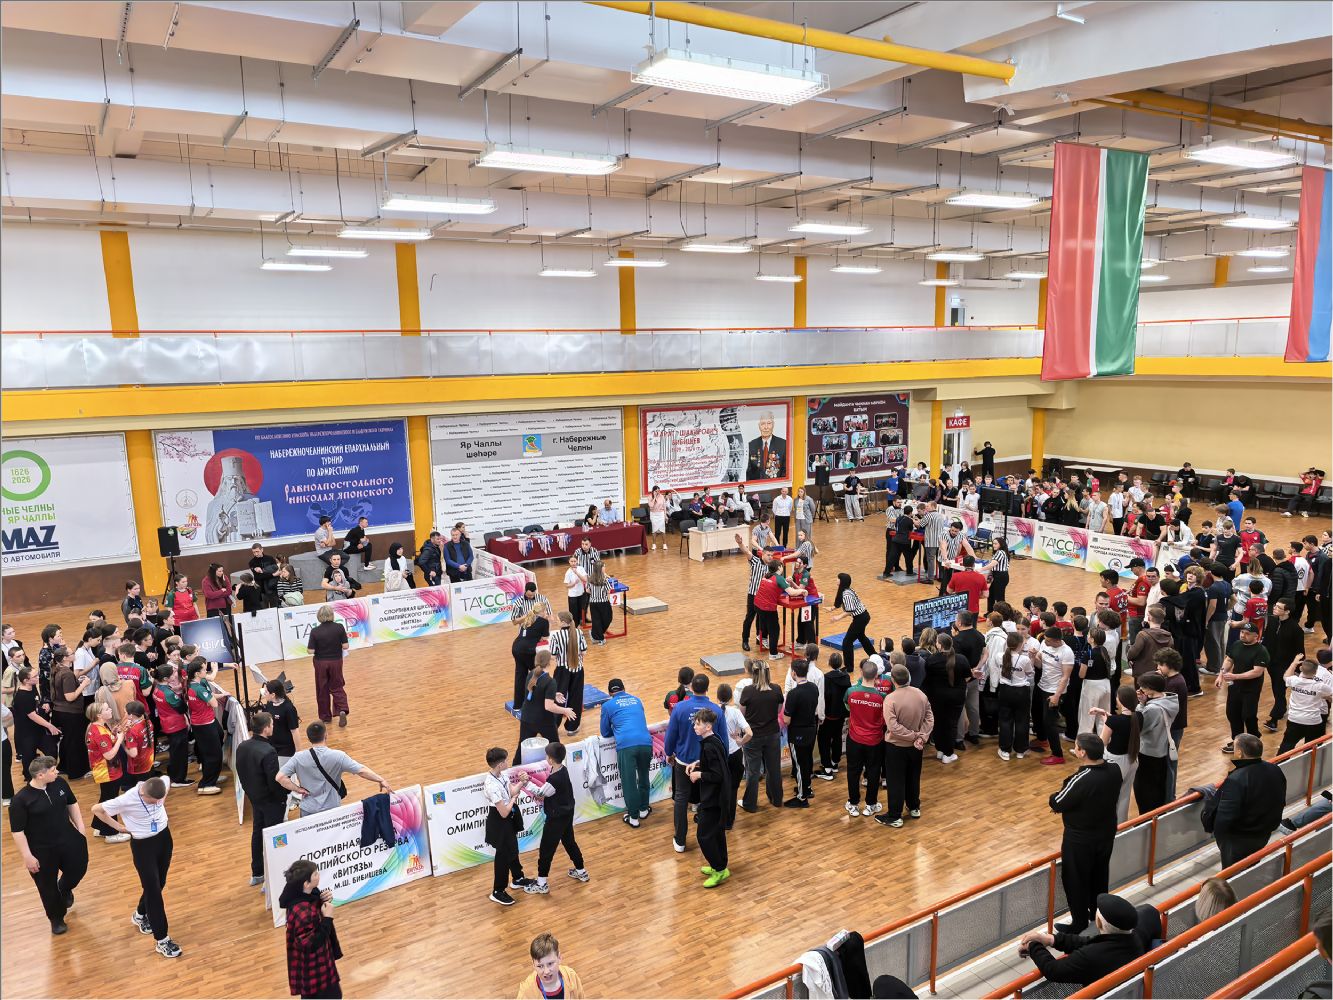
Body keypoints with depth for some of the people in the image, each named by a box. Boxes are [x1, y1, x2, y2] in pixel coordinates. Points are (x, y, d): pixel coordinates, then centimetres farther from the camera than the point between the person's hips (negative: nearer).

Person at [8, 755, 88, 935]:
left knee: (78, 869, 16)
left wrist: (80, 827, 6)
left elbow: (72, 803, 7)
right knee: (48, 886, 12)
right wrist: (27, 857, -16)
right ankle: (56, 918, 36)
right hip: (41, 850, -4)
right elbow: (17, 832, -16)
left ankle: (65, 889, 52)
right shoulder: (20, 799, -23)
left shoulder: (60, 783, -9)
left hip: (68, 840, 4)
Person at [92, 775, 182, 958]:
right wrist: (118, 826, -9)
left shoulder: (160, 786, -19)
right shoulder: (127, 800, -30)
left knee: (160, 884, 19)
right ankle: (162, 940, 11)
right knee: (153, 890, 0)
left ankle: (140, 915, 48)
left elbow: (168, 780, 8)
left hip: (164, 836, 5)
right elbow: (96, 809, -16)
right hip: (143, 845, -5)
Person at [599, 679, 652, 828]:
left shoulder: (608, 705, 13)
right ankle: (643, 809, 35)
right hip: (646, 742, 4)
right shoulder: (636, 700, 23)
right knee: (643, 777, 23)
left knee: (629, 782, 8)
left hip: (626, 745, -3)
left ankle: (633, 817, 16)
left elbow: (605, 733, 21)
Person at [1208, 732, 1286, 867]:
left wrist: (1217, 834, -14)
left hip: (1238, 840, -7)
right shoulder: (1276, 771, -8)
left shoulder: (1235, 780, -34)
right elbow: (1281, 802, 8)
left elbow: (1225, 816, -32)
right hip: (1264, 835, 7)